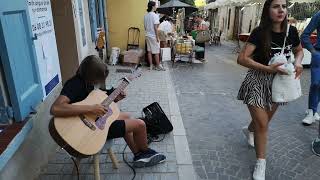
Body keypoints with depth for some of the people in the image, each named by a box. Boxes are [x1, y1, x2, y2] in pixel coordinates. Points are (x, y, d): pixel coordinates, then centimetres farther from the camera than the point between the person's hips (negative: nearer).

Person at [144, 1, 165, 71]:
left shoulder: (146, 16, 7)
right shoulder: (155, 15, -15)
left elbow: (145, 27, 12)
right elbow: (155, 27, -18)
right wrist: (157, 37, -15)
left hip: (148, 36, 7)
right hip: (153, 36, -7)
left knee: (149, 51, 9)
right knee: (156, 52, 1)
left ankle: (151, 66, 14)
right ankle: (158, 66, 8)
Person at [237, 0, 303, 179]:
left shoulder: (291, 31, -2)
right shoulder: (259, 32, -15)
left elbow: (299, 50, 16)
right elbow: (242, 59, -22)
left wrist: (298, 62, -6)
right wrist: (268, 68, -28)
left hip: (278, 82, 5)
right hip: (258, 81, -5)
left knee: (266, 120, 20)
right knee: (262, 124, -4)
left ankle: (249, 130, 55)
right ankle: (261, 163, 14)